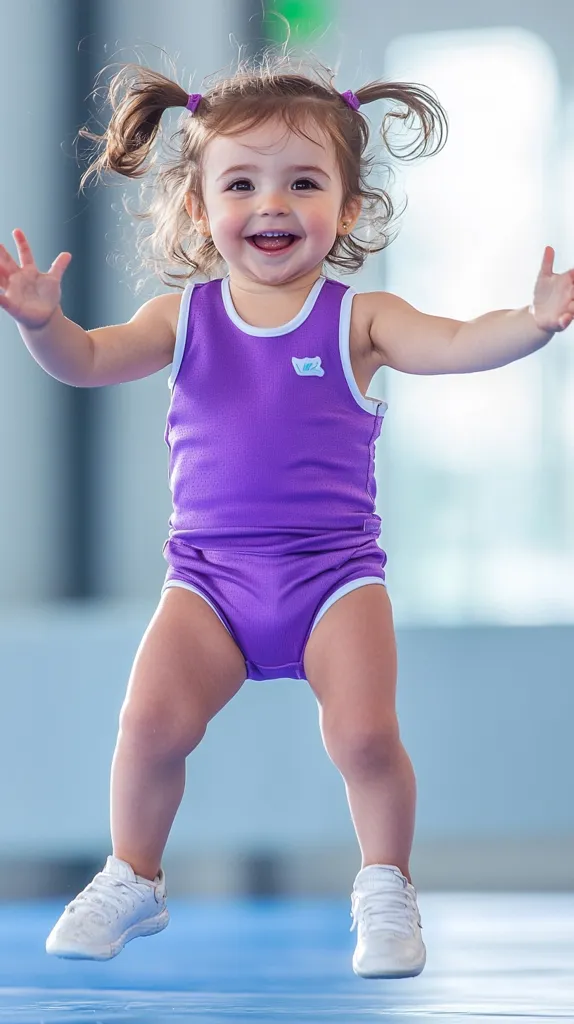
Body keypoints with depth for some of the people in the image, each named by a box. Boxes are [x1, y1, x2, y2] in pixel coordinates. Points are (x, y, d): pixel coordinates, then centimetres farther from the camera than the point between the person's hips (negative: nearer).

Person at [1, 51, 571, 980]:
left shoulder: (359, 319, -3)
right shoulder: (184, 317, 3)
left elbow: (452, 345, -16)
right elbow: (87, 362, -3)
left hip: (334, 571, -1)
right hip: (211, 574, 1)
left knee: (365, 735, -16)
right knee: (152, 718, -15)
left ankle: (385, 888, 11)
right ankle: (132, 881, 11)